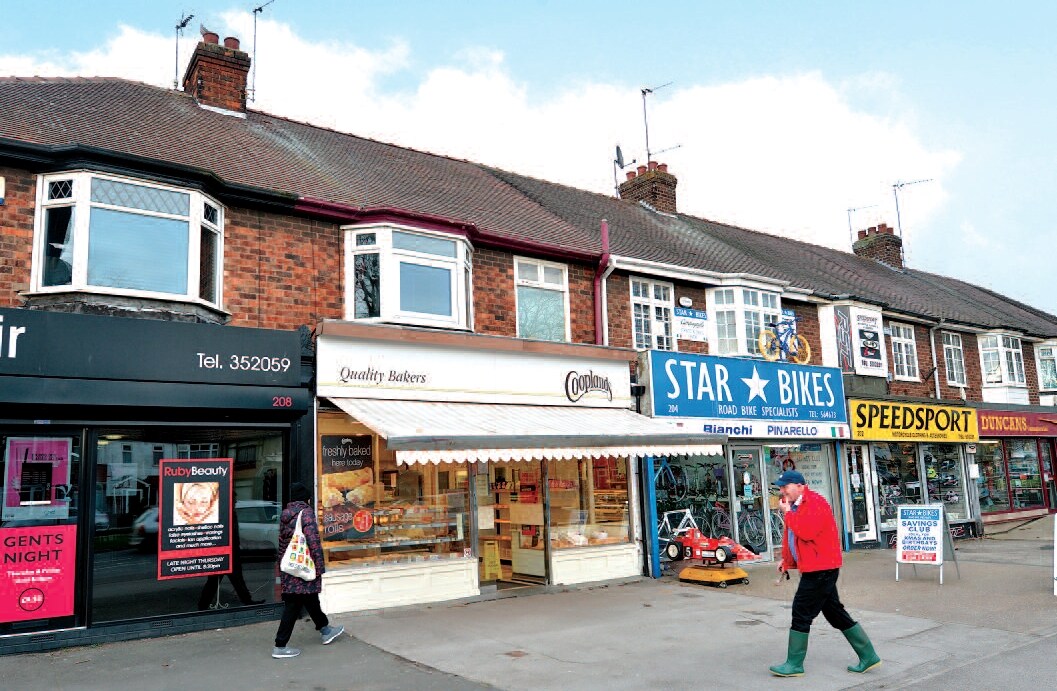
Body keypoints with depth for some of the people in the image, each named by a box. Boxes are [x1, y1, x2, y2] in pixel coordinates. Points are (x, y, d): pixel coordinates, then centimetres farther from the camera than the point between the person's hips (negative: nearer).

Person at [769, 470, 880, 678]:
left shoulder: (816, 502, -17)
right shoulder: (794, 506, 14)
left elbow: (806, 531, -31)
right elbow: (790, 537, 24)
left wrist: (788, 513, -21)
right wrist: (786, 559, 17)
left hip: (821, 569, -10)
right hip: (817, 569, 10)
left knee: (801, 613, -5)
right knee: (835, 613, 14)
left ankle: (794, 664, 4)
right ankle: (868, 657, 22)